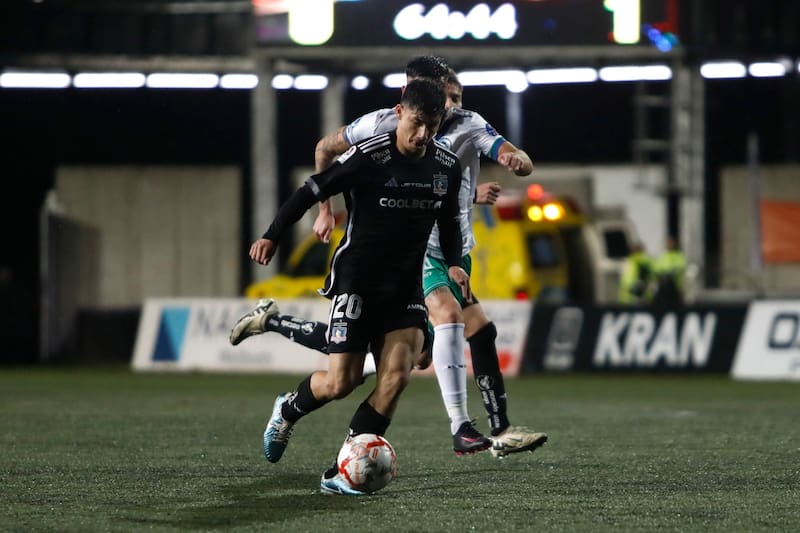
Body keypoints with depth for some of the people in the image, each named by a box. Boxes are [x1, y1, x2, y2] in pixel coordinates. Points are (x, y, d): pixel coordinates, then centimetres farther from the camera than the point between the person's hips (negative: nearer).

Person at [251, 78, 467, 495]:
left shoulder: (447, 166, 2)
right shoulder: (369, 158, -15)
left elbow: (448, 220, 18)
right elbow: (313, 191, -11)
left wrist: (453, 263, 2)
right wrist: (271, 236, -18)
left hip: (405, 288, 5)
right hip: (357, 283, -4)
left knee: (396, 375, -14)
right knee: (341, 383, -7)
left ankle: (341, 473, -8)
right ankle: (288, 410, 29)